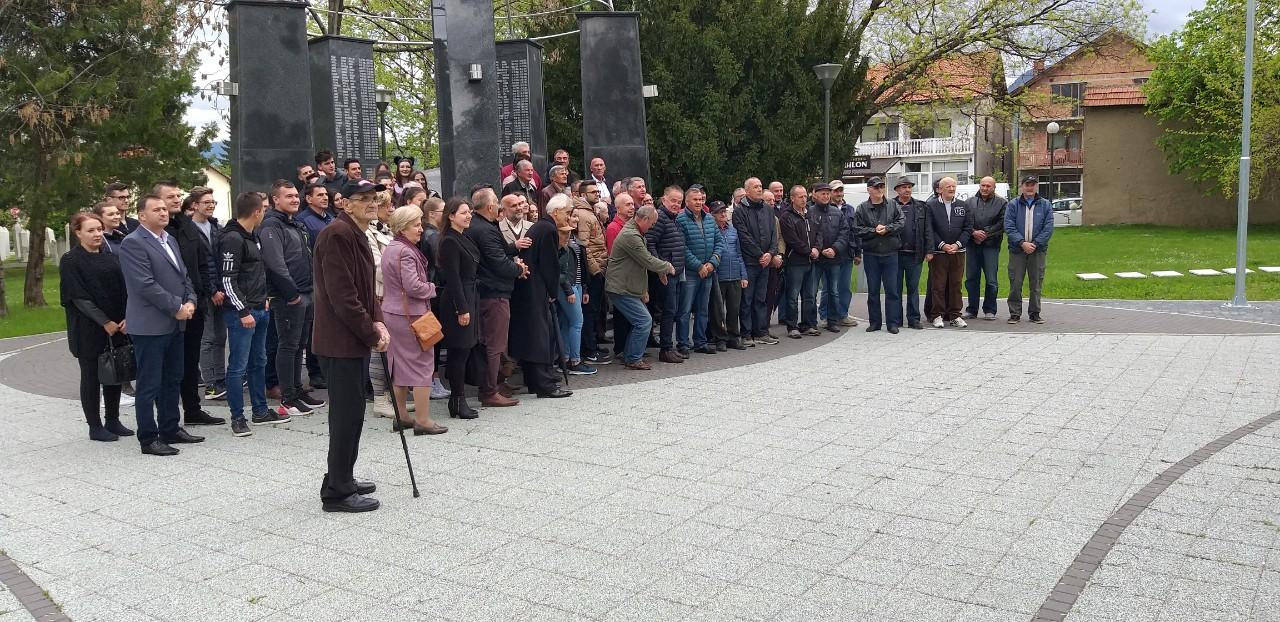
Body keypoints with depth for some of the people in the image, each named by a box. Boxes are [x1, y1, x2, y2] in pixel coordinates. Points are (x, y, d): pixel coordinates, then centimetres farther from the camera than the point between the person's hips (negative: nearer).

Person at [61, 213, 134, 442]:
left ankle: (113, 421, 20)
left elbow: (125, 290, 7)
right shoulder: (71, 261, -6)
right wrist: (105, 322, -16)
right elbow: (79, 297, -12)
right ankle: (95, 427, 10)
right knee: (91, 375, 2)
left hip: (117, 326, 5)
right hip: (88, 329, -5)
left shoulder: (111, 257, 10)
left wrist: (126, 318, -7)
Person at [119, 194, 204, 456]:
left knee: (173, 380, 15)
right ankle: (148, 439, 7)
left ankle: (170, 429, 26)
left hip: (174, 324, 9)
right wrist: (177, 307, -16)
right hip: (150, 325, -8)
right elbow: (146, 285, -19)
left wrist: (190, 301, -1)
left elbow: (183, 275, 17)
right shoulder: (133, 243, -12)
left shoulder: (169, 240, 15)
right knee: (149, 385, -1)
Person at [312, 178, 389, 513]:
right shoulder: (337, 234, -18)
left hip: (356, 339, 10)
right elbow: (342, 295, -23)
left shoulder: (358, 235, 15)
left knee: (350, 411, 18)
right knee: (348, 413, -4)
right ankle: (338, 493, 6)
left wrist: (377, 322, 2)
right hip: (340, 341, -10)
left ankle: (342, 479, 32)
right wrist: (371, 334, -17)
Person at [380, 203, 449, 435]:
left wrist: (425, 286, 14)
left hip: (391, 312, 10)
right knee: (422, 363, -3)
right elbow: (413, 286, -23)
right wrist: (432, 288, -5)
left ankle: (401, 416, 20)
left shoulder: (390, 249, 13)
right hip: (410, 314, -10)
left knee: (400, 364, 14)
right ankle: (422, 420, 0)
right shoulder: (405, 252, -18)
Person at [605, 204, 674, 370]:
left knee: (640, 321, 14)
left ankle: (629, 357, 22)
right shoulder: (630, 235, -20)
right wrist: (668, 267, -2)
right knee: (644, 321, -11)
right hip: (622, 289, -11)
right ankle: (633, 359, -3)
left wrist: (644, 290, 21)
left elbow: (644, 261, 23)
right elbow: (649, 261, -20)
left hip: (628, 287, 11)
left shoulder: (635, 233, 17)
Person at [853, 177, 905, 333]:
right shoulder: (861, 208, 2)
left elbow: (900, 224, -3)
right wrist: (874, 231, -14)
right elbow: (857, 230, -5)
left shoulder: (893, 206, 6)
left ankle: (893, 323, 5)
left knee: (892, 290, 0)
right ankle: (874, 322, 16)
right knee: (873, 290, 7)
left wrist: (886, 229, -15)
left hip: (890, 254, 0)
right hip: (870, 254, 0)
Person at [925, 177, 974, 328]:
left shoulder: (964, 206, 11)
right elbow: (929, 230, -3)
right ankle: (937, 315, 6)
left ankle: (954, 315, 12)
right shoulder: (931, 206, 1)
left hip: (958, 252, 3)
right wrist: (942, 245, -11)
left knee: (956, 284, 5)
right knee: (938, 285, -1)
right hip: (938, 252, -2)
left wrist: (957, 244, -7)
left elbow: (968, 229, 6)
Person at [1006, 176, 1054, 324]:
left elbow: (1048, 228, 0)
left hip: (1038, 250, 1)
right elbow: (1009, 227, -4)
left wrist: (1035, 244, -11)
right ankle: (1015, 313, 8)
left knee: (1037, 283, 5)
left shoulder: (1045, 205, 6)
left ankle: (1035, 313, 15)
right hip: (1017, 250, -1)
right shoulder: (1013, 205, 4)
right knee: (1015, 283, 0)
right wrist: (1022, 243, -14)